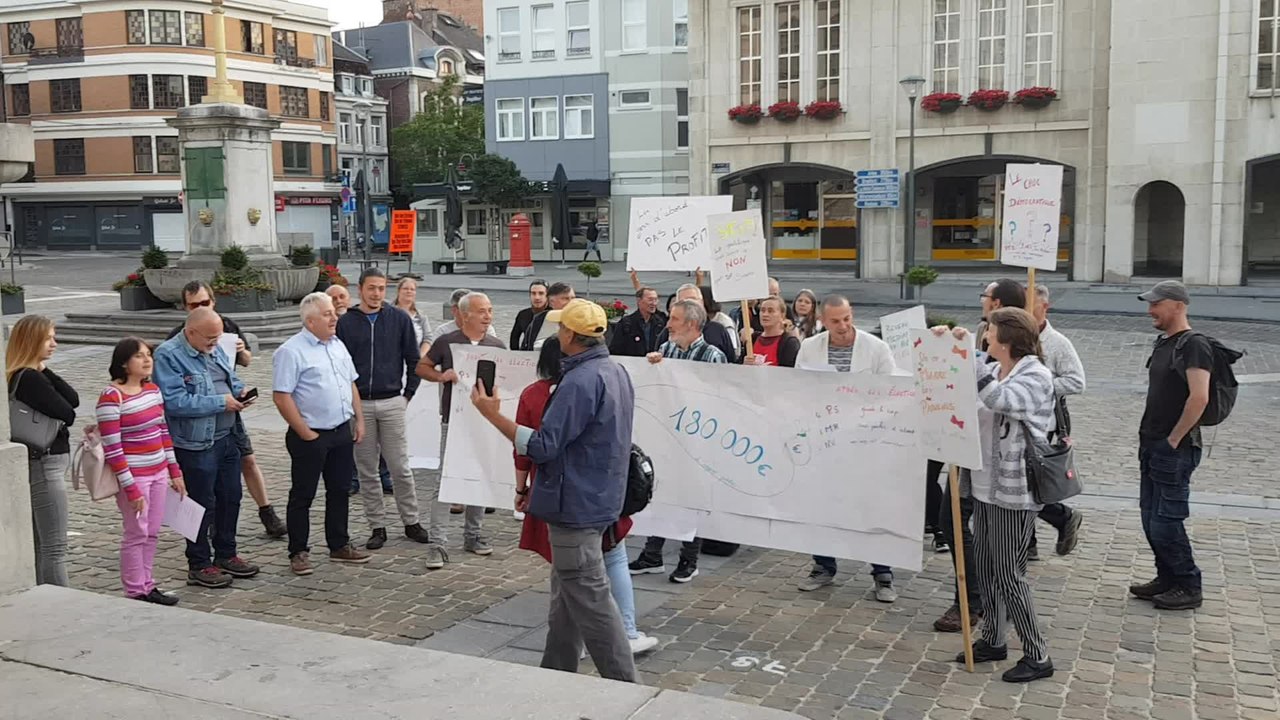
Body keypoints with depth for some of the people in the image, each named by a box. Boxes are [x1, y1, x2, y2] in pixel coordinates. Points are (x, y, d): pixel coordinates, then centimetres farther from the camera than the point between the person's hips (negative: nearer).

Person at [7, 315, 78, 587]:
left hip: (39, 464, 10)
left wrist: (46, 371, -8)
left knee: (39, 544, 17)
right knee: (54, 548, -7)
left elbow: (73, 399, 1)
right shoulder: (30, 379, -19)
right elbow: (67, 414, -18)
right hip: (45, 464, -10)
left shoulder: (33, 375, 9)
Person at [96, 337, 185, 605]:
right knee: (137, 534, 2)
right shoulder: (112, 397, -16)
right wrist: (130, 488, -18)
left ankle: (147, 586, 24)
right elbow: (112, 449, -17)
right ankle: (136, 593, 13)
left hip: (158, 473, 7)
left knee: (152, 533, 13)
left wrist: (174, 471, 12)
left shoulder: (153, 389, 7)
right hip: (133, 476, -7)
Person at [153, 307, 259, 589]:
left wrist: (239, 391, 0)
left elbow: (231, 377, 24)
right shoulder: (167, 355, -15)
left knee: (230, 498, 15)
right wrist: (220, 402, -21)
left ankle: (226, 555, 31)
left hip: (227, 438, 8)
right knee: (203, 504, 2)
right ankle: (199, 566, 16)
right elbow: (175, 402, -25)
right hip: (196, 445, -8)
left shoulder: (215, 350, 10)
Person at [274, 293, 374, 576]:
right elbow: (281, 396, -18)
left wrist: (359, 419, 10)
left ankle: (339, 546, 26)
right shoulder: (291, 351, -14)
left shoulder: (338, 345, 10)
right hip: (311, 436, -7)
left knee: (339, 491, 15)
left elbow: (351, 384, 18)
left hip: (342, 433, 7)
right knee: (302, 496, 4)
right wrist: (305, 433, -16)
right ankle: (298, 552, 13)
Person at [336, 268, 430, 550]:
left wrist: (409, 395, 2)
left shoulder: (399, 319, 2)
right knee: (366, 471, 7)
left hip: (392, 403, -1)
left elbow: (413, 360, 6)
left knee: (400, 467, 3)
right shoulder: (345, 323, 2)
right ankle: (377, 526, 16)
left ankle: (411, 521, 15)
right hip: (359, 405, 1)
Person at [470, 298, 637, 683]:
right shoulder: (616, 371, 10)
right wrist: (541, 486, 20)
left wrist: (493, 415, -16)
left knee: (589, 599, -2)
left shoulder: (580, 381, -22)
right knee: (567, 597, 18)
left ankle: (623, 685, 4)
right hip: (598, 497, 10)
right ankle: (556, 675, 27)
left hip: (576, 505, -10)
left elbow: (544, 446, -24)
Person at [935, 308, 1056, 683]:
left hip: (1014, 491, -8)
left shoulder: (1036, 376, -14)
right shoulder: (992, 370, 9)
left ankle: (1038, 656, 10)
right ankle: (993, 639, 31)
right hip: (986, 485, 8)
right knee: (985, 567, 16)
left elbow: (999, 399, -32)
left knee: (1009, 574, -3)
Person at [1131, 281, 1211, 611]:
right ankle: (1167, 578, 27)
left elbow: (1199, 397, -26)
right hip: (1152, 445, 9)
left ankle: (1188, 587, 10)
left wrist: (1174, 438, -20)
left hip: (1175, 449, -9)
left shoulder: (1194, 345, -15)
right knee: (1151, 518, 14)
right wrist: (1148, 435, 13)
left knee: (1166, 521, -4)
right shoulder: (1163, 342, 13)